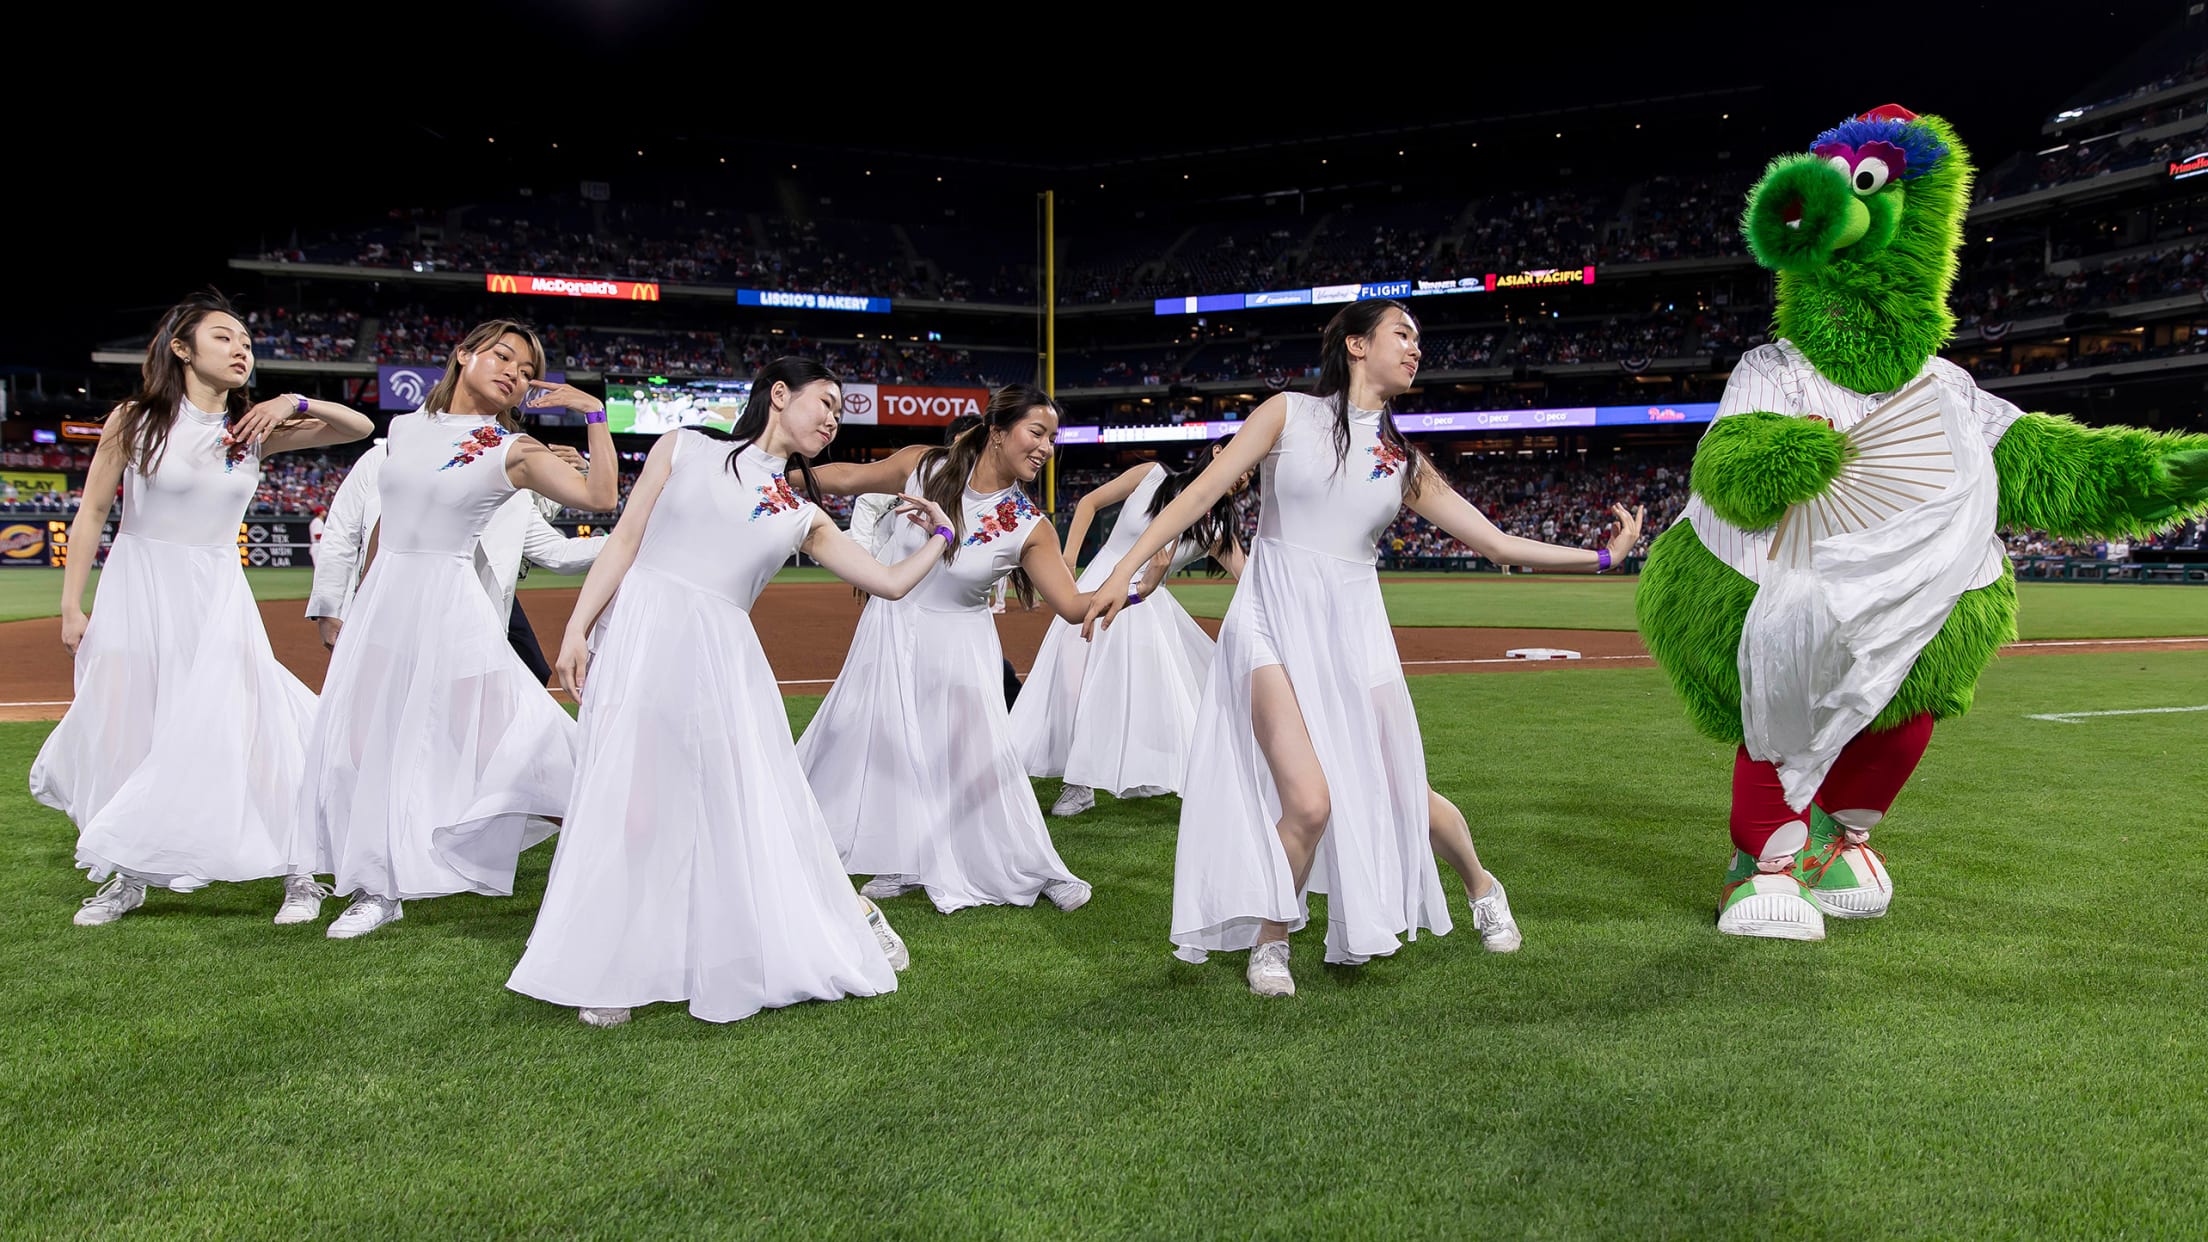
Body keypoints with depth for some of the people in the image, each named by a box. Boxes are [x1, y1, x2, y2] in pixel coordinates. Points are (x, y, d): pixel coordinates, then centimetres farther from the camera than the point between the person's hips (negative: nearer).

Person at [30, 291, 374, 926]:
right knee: (123, 734, 6)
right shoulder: (134, 418, -4)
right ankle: (126, 878, 26)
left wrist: (295, 403, -17)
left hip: (217, 595, 1)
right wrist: (71, 606, -2)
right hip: (136, 592, 0)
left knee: (246, 728, -5)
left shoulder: (256, 428, 1)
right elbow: (92, 512, -1)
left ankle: (300, 873, 5)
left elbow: (360, 427, 0)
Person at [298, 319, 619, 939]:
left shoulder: (514, 451, -2)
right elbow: (386, 520, 20)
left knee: (511, 738, -11)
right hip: (384, 599, 5)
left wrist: (594, 413, -14)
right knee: (367, 743, 9)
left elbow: (601, 497, -16)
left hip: (450, 605, -5)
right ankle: (377, 891, 23)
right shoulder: (405, 428, 11)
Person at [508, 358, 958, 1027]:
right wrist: (577, 626, -3)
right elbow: (625, 540, 5)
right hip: (639, 639, -2)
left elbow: (891, 582, 17)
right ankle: (611, 970, 8)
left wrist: (940, 536, 30)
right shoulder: (685, 449, 10)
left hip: (721, 656, 2)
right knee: (630, 803, -5)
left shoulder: (805, 517, 17)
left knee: (753, 805, 2)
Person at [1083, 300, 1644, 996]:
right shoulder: (1289, 414, 2)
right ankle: (1270, 940, 8)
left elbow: (1498, 543, 12)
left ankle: (1481, 885, 42)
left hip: (1353, 631, 3)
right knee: (1309, 802, -19)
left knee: (1406, 796, 8)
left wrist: (1602, 556, 8)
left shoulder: (1403, 461, 10)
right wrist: (1125, 570, -12)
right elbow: (1203, 491, -4)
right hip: (1273, 622, -3)